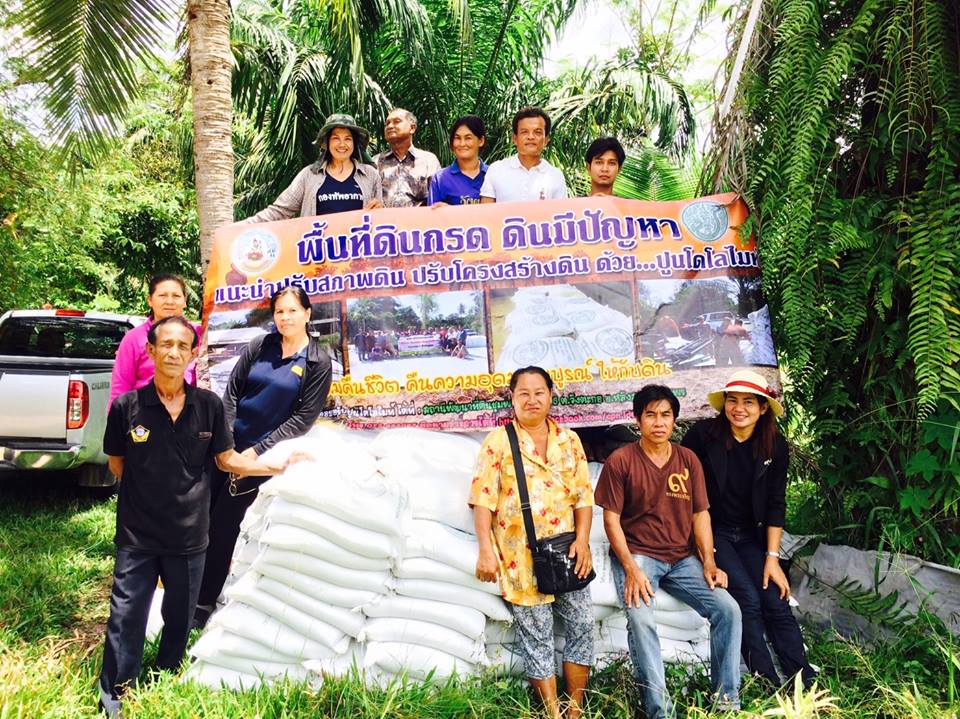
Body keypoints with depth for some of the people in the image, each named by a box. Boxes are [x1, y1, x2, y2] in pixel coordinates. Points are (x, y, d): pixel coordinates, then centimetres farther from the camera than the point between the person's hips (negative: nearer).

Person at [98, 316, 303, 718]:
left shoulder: (208, 405, -4)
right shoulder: (127, 406, -8)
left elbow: (226, 459, 5)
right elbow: (116, 463, 6)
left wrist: (278, 467, -2)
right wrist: (147, 493, 5)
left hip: (188, 535, 2)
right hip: (137, 535, -2)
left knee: (179, 620, 17)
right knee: (125, 621, 4)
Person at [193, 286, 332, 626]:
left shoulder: (318, 361, -6)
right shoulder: (259, 346, 3)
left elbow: (304, 417, -8)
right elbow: (231, 392, 4)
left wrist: (258, 450, -12)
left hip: (262, 453, -3)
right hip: (227, 445, 3)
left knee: (223, 524, 2)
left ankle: (204, 603, 18)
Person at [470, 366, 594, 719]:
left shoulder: (569, 440, 9)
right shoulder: (498, 441, -2)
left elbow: (583, 495, 7)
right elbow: (483, 498, -7)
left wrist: (582, 541, -5)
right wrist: (486, 550, -13)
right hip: (522, 557, -3)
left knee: (582, 624, 6)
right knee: (537, 637, 3)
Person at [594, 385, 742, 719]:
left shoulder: (688, 460, 7)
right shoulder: (620, 461, -6)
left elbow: (700, 514, 8)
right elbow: (611, 518, -7)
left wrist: (708, 562, -5)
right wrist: (631, 569, -17)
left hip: (682, 558, 5)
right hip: (636, 554, -4)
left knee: (728, 609, -13)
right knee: (641, 620, -29)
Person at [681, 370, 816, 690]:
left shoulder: (774, 447, -3)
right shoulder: (703, 434, -13)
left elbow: (775, 505, 0)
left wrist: (772, 558, -4)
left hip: (750, 536, 3)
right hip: (711, 532, -3)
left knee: (777, 603, -9)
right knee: (748, 599, -18)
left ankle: (807, 687, -1)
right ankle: (770, 687, -8)